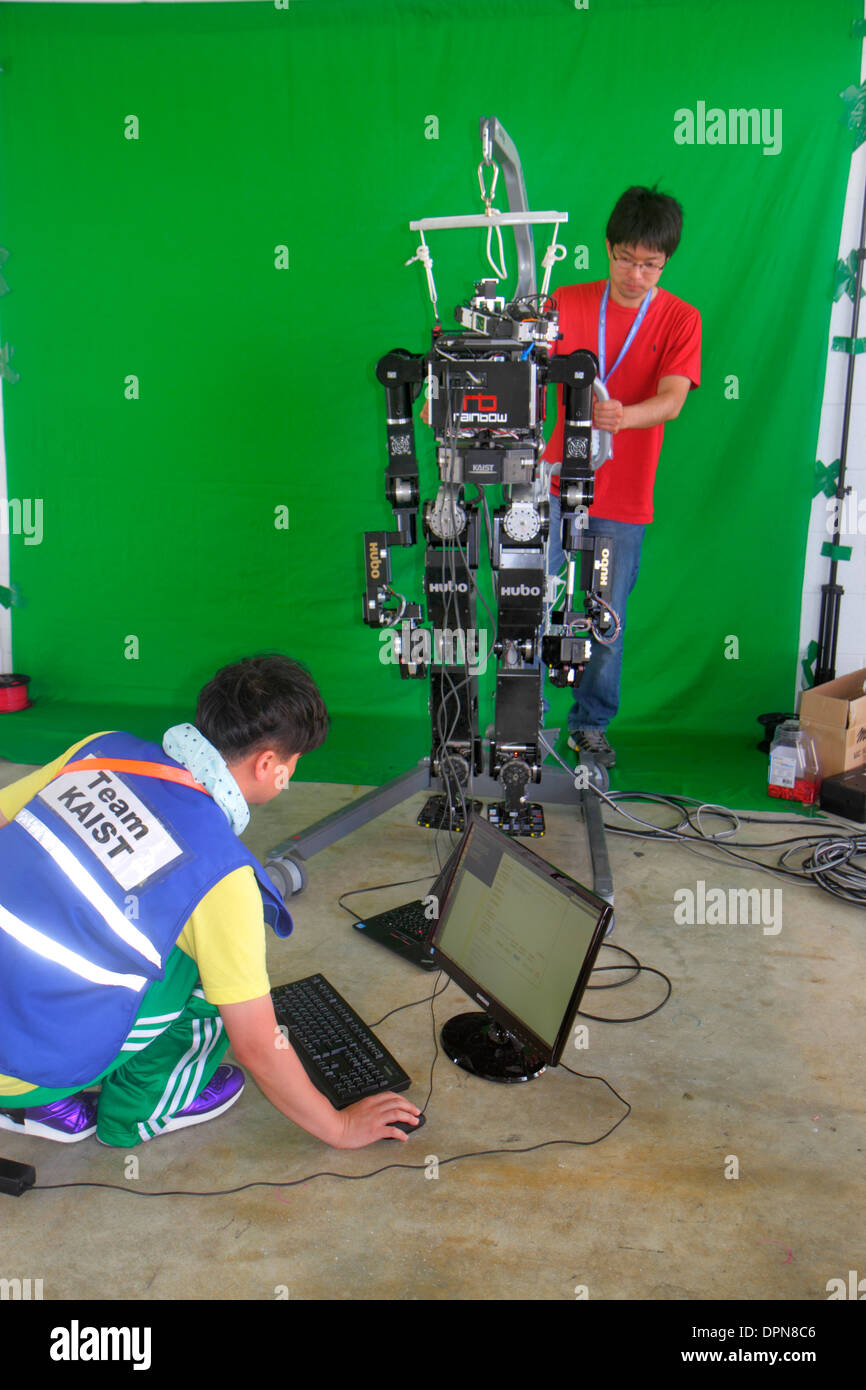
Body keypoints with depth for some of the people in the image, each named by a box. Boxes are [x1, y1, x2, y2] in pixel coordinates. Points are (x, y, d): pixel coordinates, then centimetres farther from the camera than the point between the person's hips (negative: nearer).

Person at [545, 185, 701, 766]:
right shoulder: (567, 304, 4)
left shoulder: (680, 319, -1)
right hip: (557, 483, 1)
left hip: (623, 500, -1)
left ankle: (590, 725, 26)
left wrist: (621, 417, -36)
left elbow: (672, 401, -15)